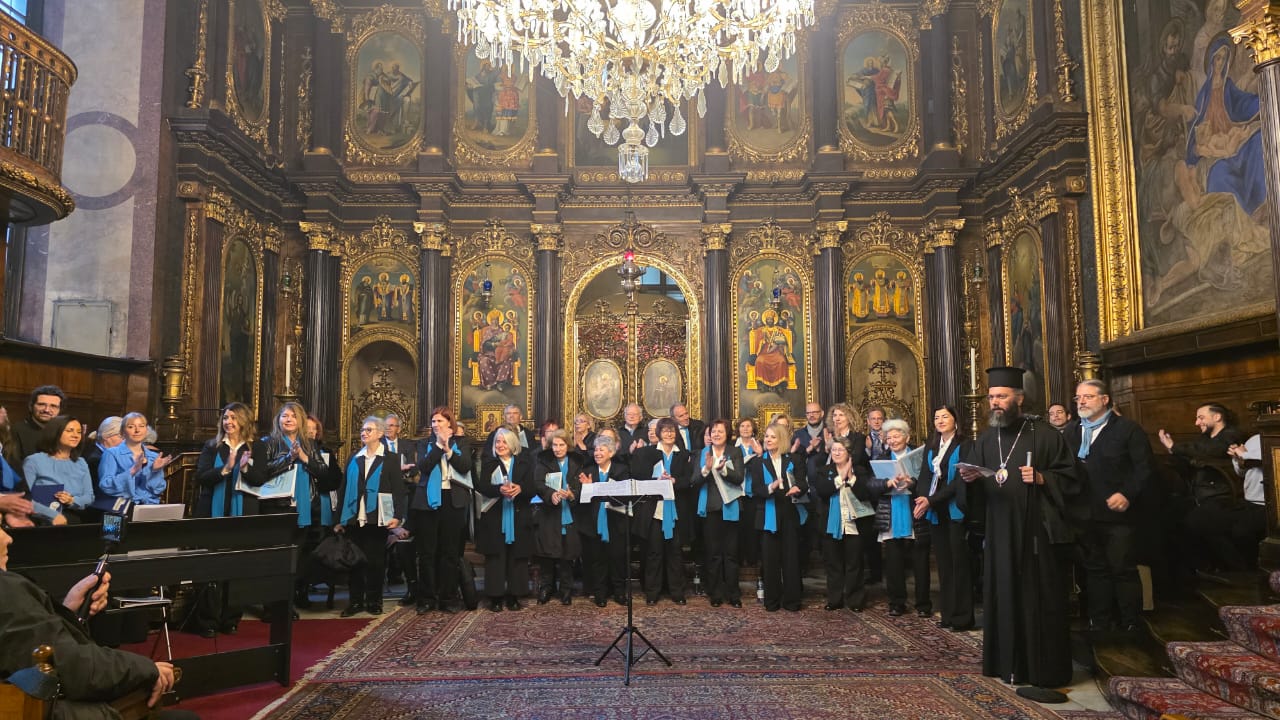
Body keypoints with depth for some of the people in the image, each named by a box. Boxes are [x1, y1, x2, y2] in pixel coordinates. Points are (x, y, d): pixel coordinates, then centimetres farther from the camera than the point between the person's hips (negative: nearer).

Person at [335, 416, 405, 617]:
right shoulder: (353, 460, 12)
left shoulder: (390, 460, 0)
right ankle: (356, 600, 16)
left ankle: (374, 601, 15)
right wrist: (339, 519, 5)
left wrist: (398, 515, -15)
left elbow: (398, 489, -5)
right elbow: (343, 489, 10)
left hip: (377, 519, -3)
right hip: (354, 518, 4)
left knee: (376, 560, 4)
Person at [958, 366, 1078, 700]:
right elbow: (974, 484, 13)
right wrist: (969, 478, -8)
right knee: (1004, 597, 9)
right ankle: (1010, 664, 20)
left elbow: (1070, 479, -3)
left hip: (1037, 531, -5)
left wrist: (1042, 479, -19)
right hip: (1000, 533, 5)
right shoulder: (986, 440, 12)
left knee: (1040, 600, 0)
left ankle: (1045, 671, 10)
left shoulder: (1044, 435, -3)